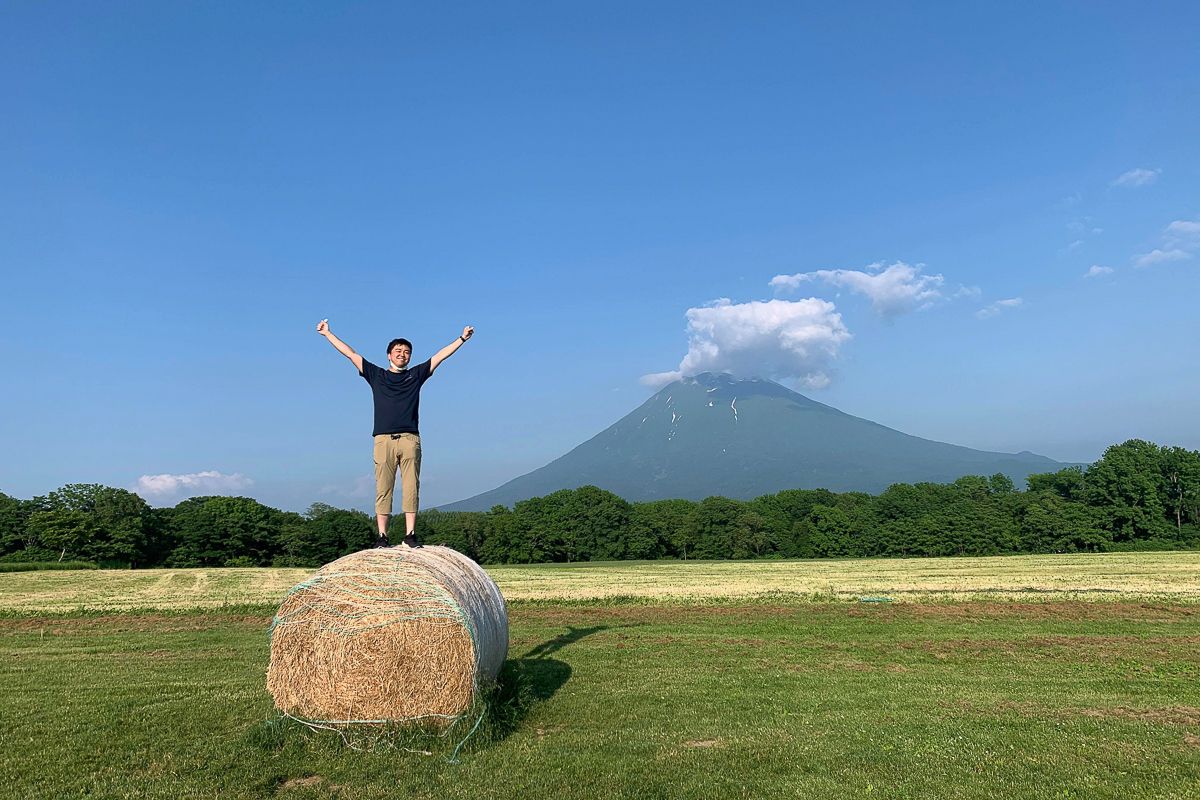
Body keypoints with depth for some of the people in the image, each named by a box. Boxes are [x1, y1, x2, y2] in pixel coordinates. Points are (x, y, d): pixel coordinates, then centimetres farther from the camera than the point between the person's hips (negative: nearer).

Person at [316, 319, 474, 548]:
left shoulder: (416, 375, 17)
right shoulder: (376, 375, 15)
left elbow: (441, 355, 18)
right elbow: (350, 353, 18)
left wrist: (462, 339, 19)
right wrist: (328, 334, 19)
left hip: (410, 440, 1)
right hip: (383, 439, 0)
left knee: (411, 488, -3)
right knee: (383, 489, -2)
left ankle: (410, 534, 0)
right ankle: (382, 535, 0)